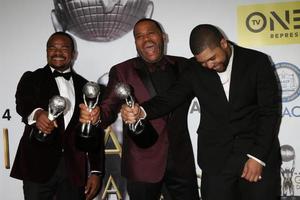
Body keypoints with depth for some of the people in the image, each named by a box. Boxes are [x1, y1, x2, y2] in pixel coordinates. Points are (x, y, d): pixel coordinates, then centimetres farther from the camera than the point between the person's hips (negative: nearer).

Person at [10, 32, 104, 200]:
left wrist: (96, 171, 3)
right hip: (38, 165, -2)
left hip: (75, 168, 2)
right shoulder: (32, 78, 5)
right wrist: (37, 113, -38)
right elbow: (22, 103, -16)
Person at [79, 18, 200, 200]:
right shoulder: (122, 72, -2)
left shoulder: (183, 66, 4)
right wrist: (96, 115, -32)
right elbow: (109, 108, -11)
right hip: (143, 164, -2)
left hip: (181, 160, 2)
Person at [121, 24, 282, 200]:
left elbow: (270, 112, -6)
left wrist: (258, 156, -12)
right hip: (216, 160, 1)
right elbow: (170, 98, -4)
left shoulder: (257, 62, -4)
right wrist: (141, 111, -24)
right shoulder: (195, 70, 2)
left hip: (259, 155, -1)